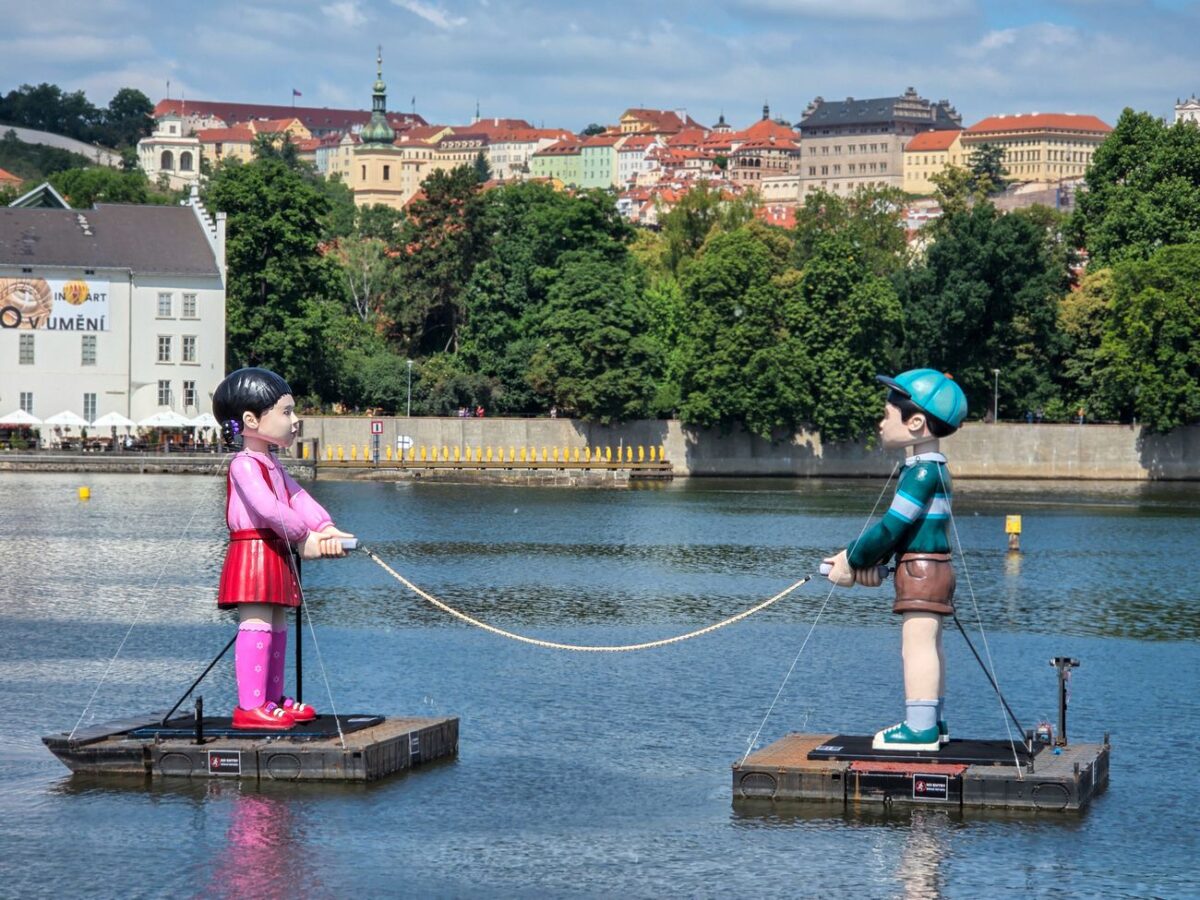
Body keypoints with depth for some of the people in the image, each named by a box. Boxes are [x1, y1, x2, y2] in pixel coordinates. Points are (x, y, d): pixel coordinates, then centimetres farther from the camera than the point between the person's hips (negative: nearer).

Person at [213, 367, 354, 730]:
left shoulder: (271, 465, 20)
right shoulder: (245, 465, -14)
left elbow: (298, 497, 11)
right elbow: (267, 507, -24)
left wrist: (326, 528, -5)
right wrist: (303, 538, -17)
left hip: (276, 553, 11)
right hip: (252, 553, -11)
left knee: (276, 625, 14)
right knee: (256, 623, -13)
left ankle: (273, 698, 23)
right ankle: (250, 706, -16)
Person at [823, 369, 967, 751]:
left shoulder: (923, 470, -18)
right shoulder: (929, 467, 15)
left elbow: (892, 526, -19)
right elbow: (894, 522, 14)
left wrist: (853, 561, -8)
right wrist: (866, 558, 2)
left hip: (921, 568, -11)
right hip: (932, 569, 11)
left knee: (918, 643, -10)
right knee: (928, 644, 16)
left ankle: (920, 728, -12)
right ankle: (934, 722, 24)